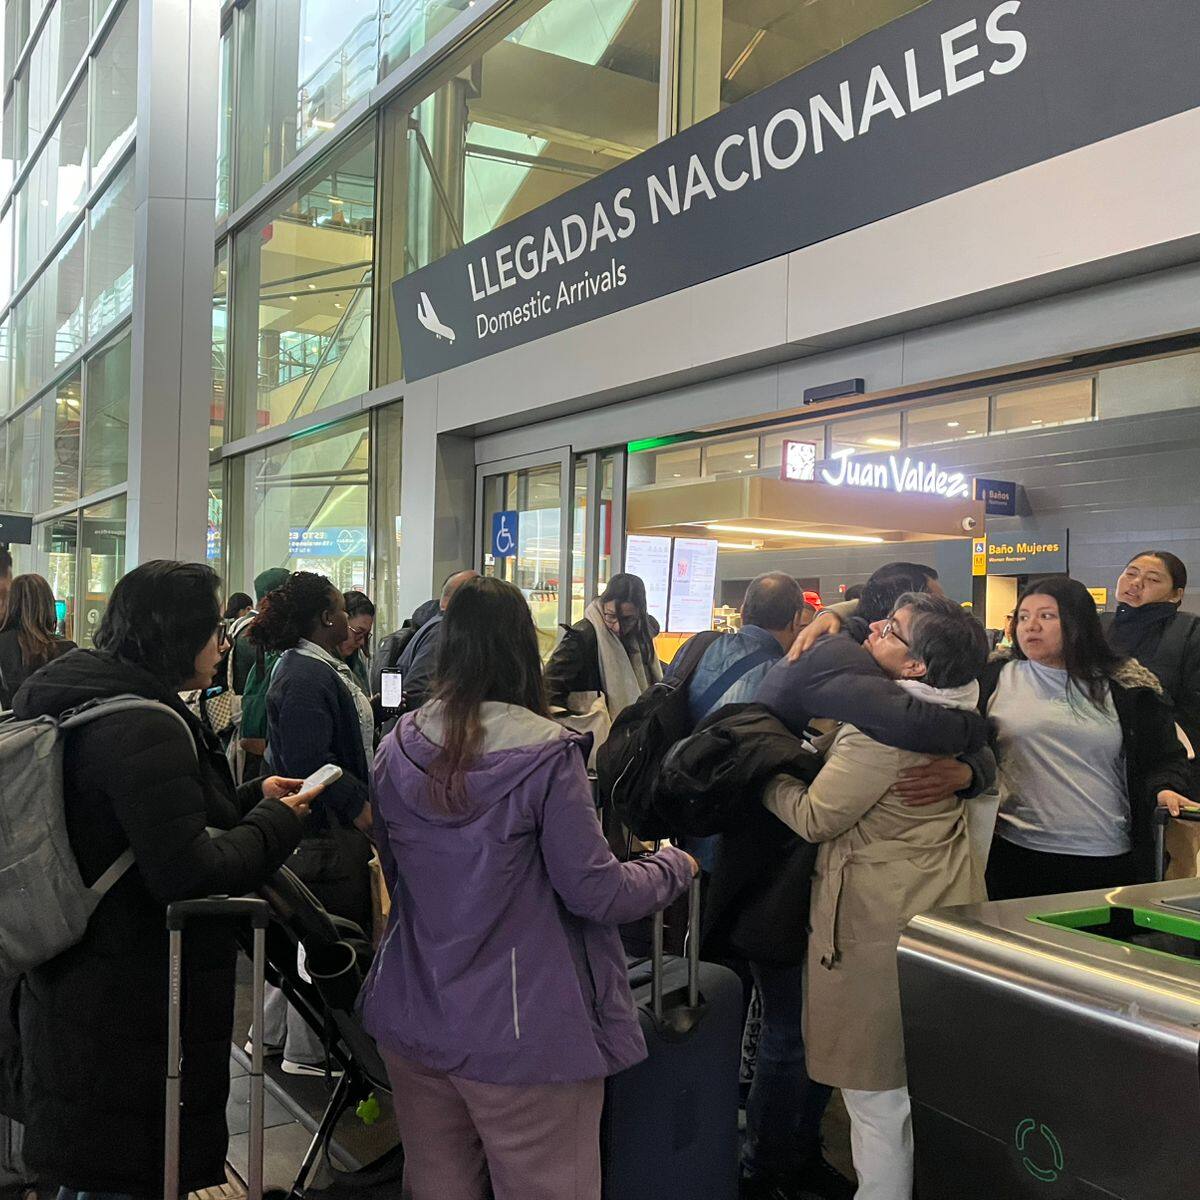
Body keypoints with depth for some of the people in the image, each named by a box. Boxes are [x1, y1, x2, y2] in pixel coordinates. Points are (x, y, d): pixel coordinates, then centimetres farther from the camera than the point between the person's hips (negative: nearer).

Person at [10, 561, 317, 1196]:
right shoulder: (146, 726, -23)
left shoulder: (79, 702, 9)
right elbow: (187, 873, -26)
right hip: (134, 1010, -10)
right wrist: (278, 822, -12)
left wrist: (253, 797, 11)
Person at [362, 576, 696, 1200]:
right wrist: (672, 867, 4)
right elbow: (595, 892, -13)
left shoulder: (397, 749, -2)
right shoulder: (545, 755, -19)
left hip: (412, 1023, 5)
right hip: (523, 1040, -5)